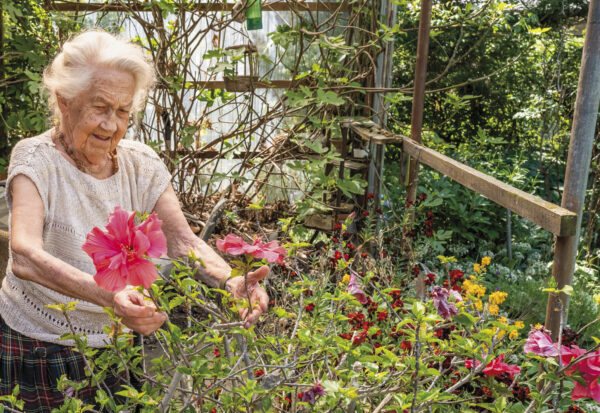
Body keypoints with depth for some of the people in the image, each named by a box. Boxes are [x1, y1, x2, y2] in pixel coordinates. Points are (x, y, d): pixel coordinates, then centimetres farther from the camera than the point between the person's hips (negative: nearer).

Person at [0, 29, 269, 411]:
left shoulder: (141, 163, -4)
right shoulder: (36, 159, -17)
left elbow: (183, 240, -14)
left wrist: (231, 283, -35)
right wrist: (108, 296, -50)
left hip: (114, 345, 4)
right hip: (37, 347, -3)